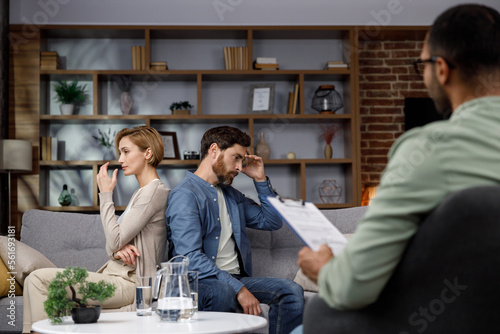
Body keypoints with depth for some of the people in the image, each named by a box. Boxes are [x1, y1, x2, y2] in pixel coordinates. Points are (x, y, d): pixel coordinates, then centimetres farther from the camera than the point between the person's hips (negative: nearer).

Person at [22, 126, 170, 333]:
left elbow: (114, 241, -17)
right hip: (117, 275, 10)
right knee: (34, 279, 3)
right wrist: (117, 250, -7)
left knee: (40, 278, -14)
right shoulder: (141, 193, 19)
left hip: (128, 283, -10)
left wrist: (106, 194, -9)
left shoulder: (154, 192, -12)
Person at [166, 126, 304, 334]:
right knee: (222, 292, -40)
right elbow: (190, 258, -19)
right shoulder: (185, 194, -7)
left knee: (291, 291, -16)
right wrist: (238, 288, -25)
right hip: (200, 280, -7)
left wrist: (260, 180, 16)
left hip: (236, 277, 8)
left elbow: (272, 222, 27)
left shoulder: (231, 195, 22)